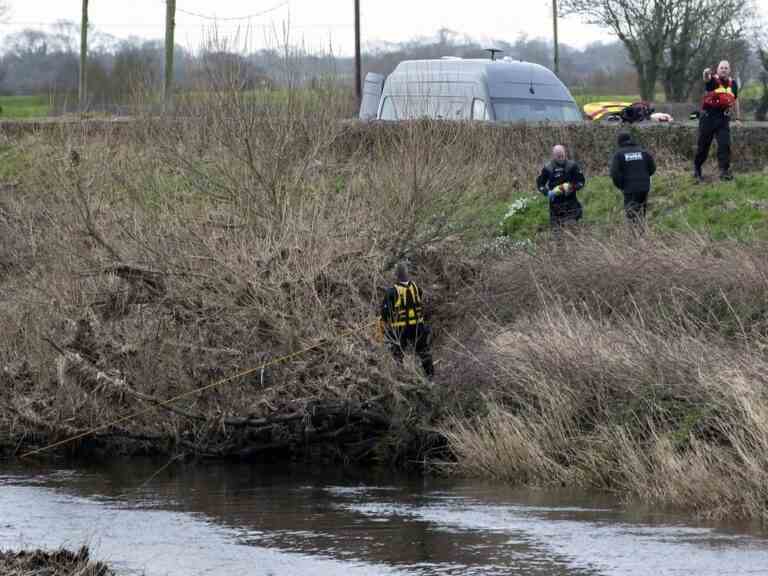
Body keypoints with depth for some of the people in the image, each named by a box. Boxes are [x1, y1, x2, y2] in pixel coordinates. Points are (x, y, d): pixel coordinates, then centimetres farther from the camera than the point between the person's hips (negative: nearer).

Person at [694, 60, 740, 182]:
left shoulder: (733, 84, 9)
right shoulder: (713, 80, -5)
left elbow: (735, 101, 21)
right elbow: (707, 80, -30)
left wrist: (737, 118, 22)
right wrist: (706, 75, -55)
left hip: (723, 118, 3)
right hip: (708, 117, -3)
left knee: (725, 144, -10)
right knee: (703, 145, 5)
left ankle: (724, 170, -7)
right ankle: (697, 169, 21)